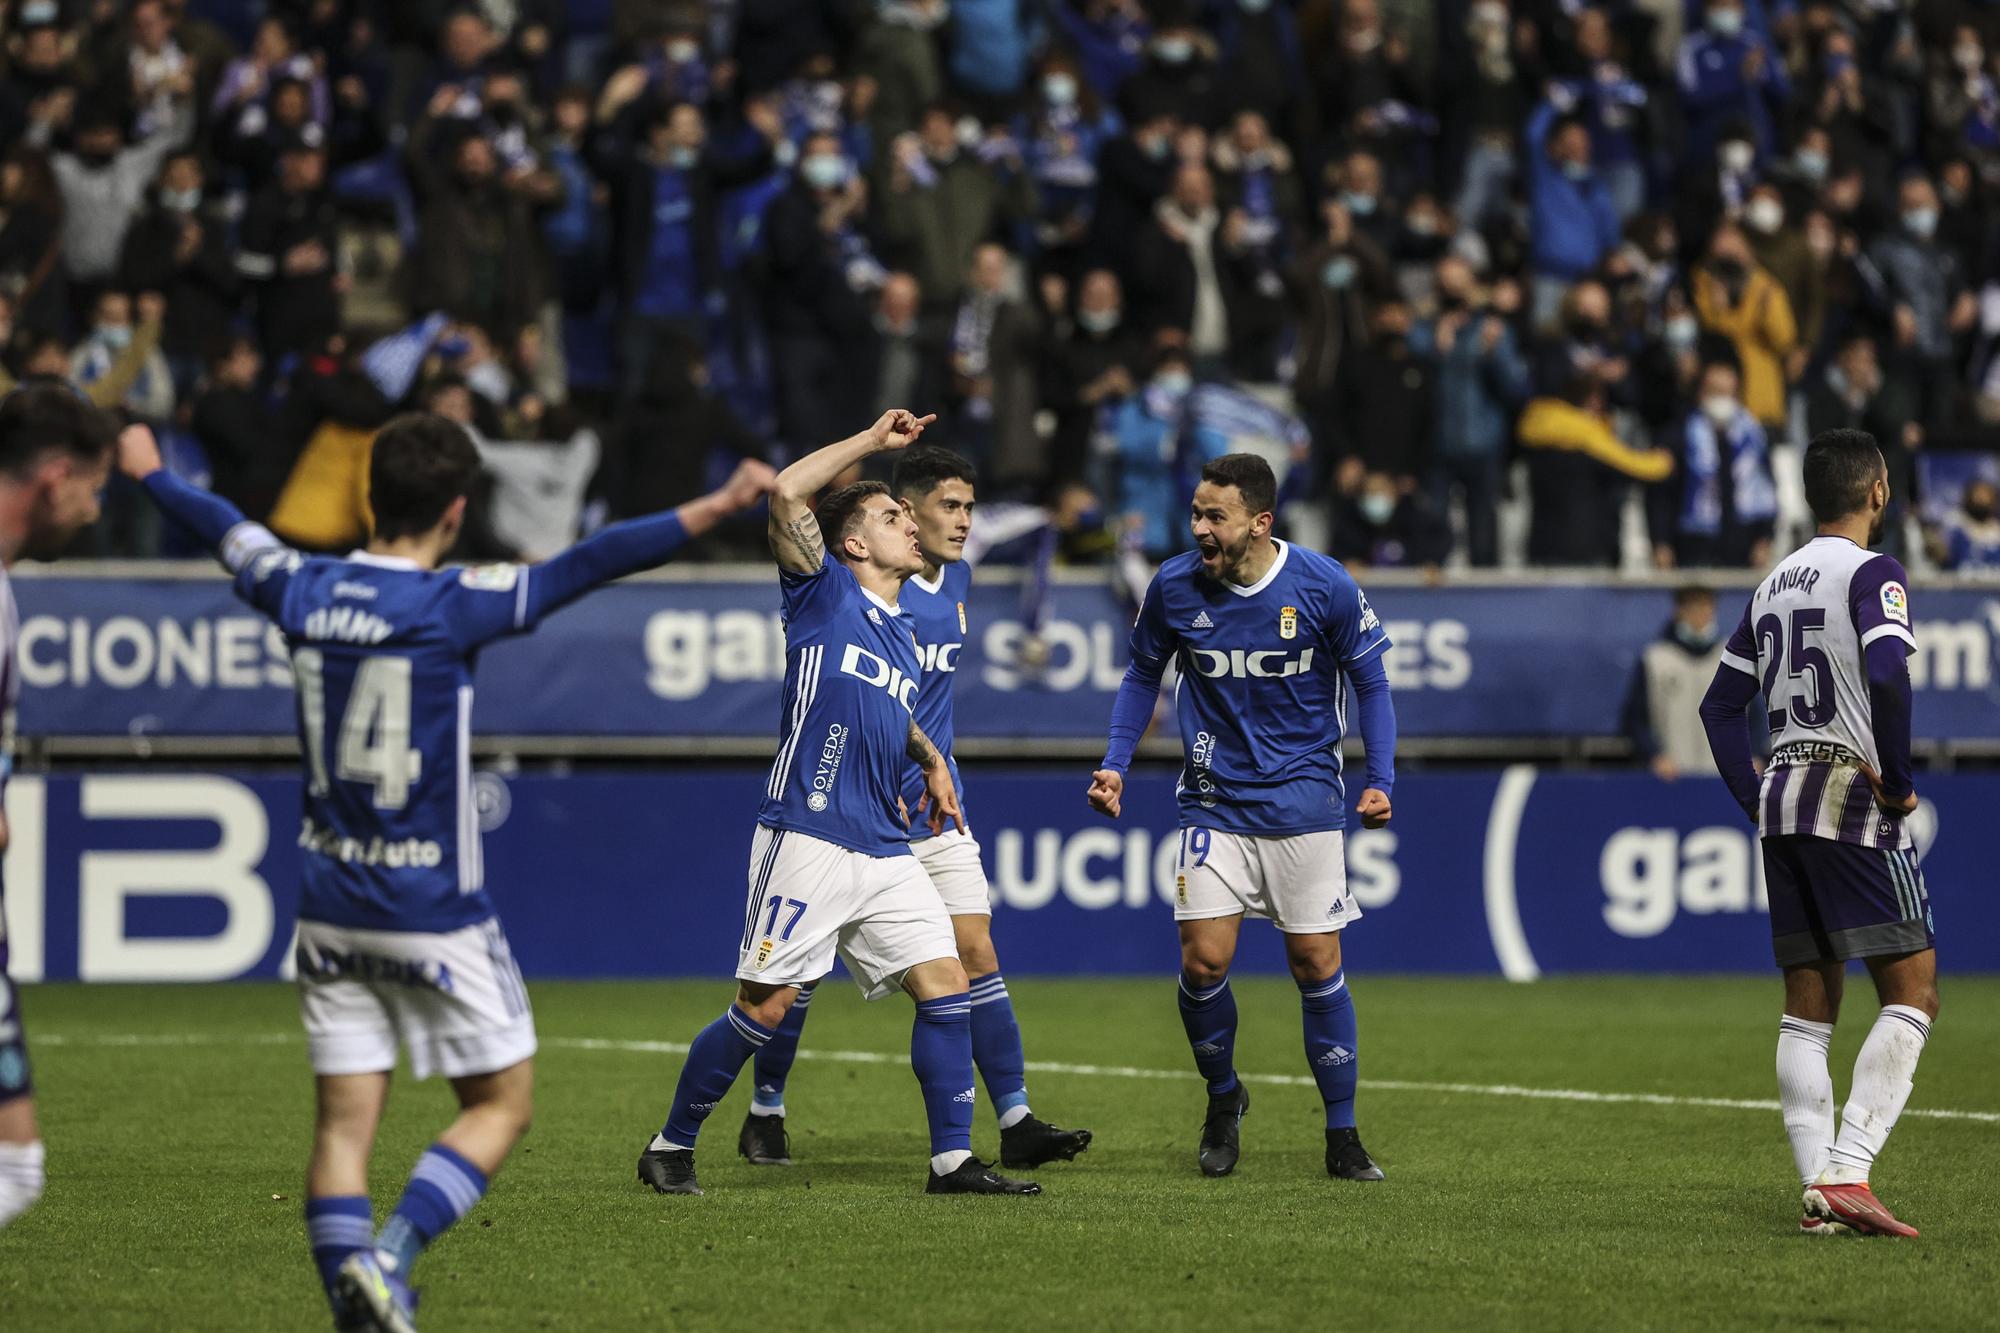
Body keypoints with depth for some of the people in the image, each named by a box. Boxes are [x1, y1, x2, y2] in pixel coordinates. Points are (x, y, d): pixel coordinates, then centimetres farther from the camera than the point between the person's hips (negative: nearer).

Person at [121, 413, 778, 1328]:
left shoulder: (304, 593, 1)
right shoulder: (453, 606, -15)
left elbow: (229, 534, 21)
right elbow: (588, 567, -24)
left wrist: (151, 474, 40)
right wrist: (713, 511, -29)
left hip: (330, 904, 5)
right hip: (434, 912, -5)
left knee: (344, 1120, 6)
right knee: (500, 1104, 6)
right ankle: (389, 1255, -13)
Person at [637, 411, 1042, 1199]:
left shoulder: (901, 633, 21)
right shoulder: (823, 592, 1)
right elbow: (788, 492, -14)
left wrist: (930, 759, 25)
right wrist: (872, 440, -6)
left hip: (886, 851, 7)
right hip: (808, 838, -7)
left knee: (946, 985, -3)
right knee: (766, 1007, -6)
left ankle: (953, 1160, 2)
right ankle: (671, 1147, 8)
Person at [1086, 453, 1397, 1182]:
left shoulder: (1325, 587, -12)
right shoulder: (1174, 588, -7)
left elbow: (1370, 684, 1)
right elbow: (1144, 672, 11)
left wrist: (1380, 781, -9)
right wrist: (1115, 763, 1)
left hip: (1304, 800, -1)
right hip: (1214, 801, 1)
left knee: (1317, 965, -1)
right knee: (1203, 962, -9)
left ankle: (1342, 1134, 12)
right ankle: (1223, 1097, 19)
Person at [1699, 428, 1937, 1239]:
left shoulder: (1774, 584, 15)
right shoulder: (1871, 574, -8)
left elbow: (1721, 706, 17)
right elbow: (1887, 676, -25)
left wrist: (1759, 806, 17)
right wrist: (1898, 781, -14)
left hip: (1781, 802, 8)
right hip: (1855, 805, -7)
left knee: (1808, 1007, 8)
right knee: (1912, 991, -5)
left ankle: (1817, 1187, 1)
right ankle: (1847, 1173, -17)